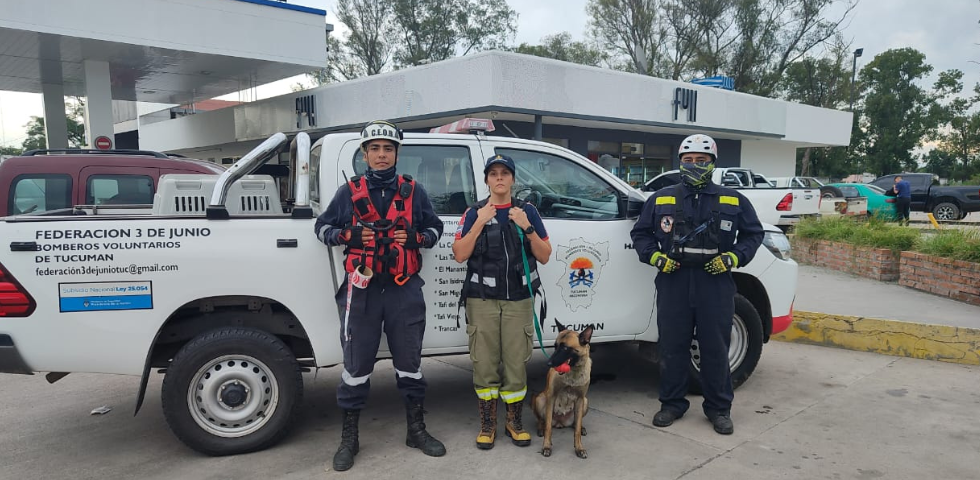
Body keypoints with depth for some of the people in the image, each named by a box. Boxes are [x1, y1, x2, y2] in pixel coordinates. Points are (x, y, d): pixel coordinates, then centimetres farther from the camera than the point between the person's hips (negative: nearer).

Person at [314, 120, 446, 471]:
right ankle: (349, 438, 17)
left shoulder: (413, 191, 8)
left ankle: (416, 430, 24)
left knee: (409, 361, 9)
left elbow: (435, 228, 15)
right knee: (356, 363, 3)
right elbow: (322, 227, 12)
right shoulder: (349, 192, 6)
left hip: (405, 289, 1)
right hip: (362, 290, -1)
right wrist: (350, 235, -8)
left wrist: (415, 238, -7)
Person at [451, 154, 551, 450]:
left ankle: (515, 422, 20)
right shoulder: (474, 212, 4)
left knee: (516, 364, 3)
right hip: (482, 300, 0)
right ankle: (487, 424, 17)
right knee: (485, 365, 2)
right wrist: (480, 222, -14)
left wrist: (527, 227, -11)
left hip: (519, 300, 1)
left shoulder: (528, 211, 6)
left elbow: (544, 256, 3)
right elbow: (459, 255, -5)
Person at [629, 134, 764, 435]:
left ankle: (719, 408, 21)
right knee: (672, 347, 7)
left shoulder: (733, 201, 7)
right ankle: (672, 404, 21)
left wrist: (734, 257, -5)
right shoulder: (661, 199, 8)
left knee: (716, 348, 6)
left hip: (715, 284, 0)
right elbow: (640, 233, 13)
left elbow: (753, 233, 12)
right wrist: (654, 256, -5)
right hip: (673, 282, 1)